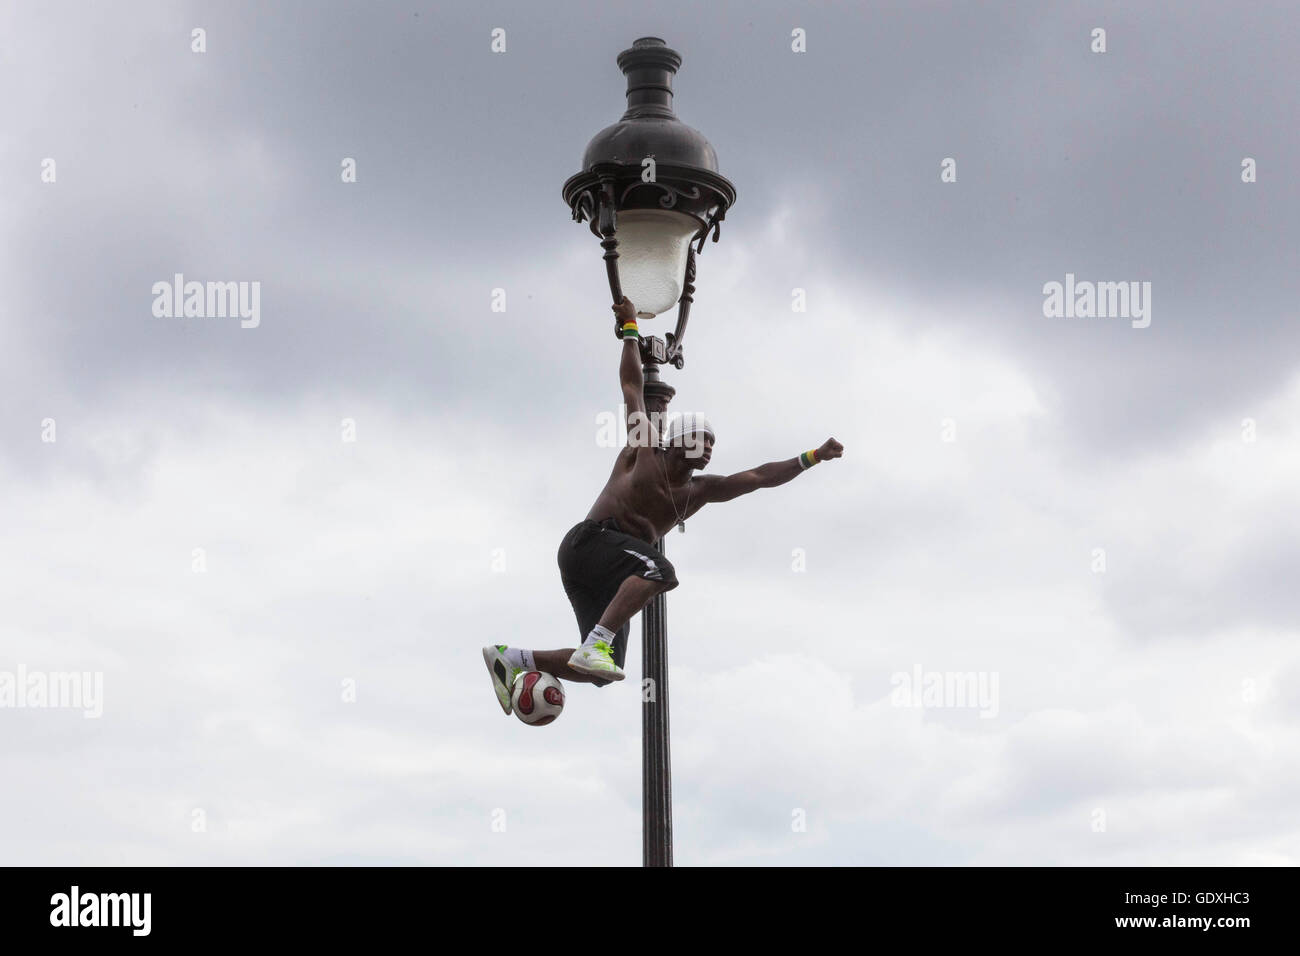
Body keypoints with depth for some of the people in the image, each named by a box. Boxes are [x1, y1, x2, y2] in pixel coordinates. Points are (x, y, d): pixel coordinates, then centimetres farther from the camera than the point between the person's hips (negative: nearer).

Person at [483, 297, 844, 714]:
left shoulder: (701, 490, 17)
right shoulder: (645, 449, 3)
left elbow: (759, 476, 14)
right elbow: (632, 386, 8)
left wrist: (811, 458, 9)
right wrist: (630, 330, 10)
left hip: (606, 575, 7)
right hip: (589, 540, -7)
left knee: (599, 673, -3)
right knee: (661, 571, -34)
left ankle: (513, 658, 9)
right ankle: (596, 644, -41)